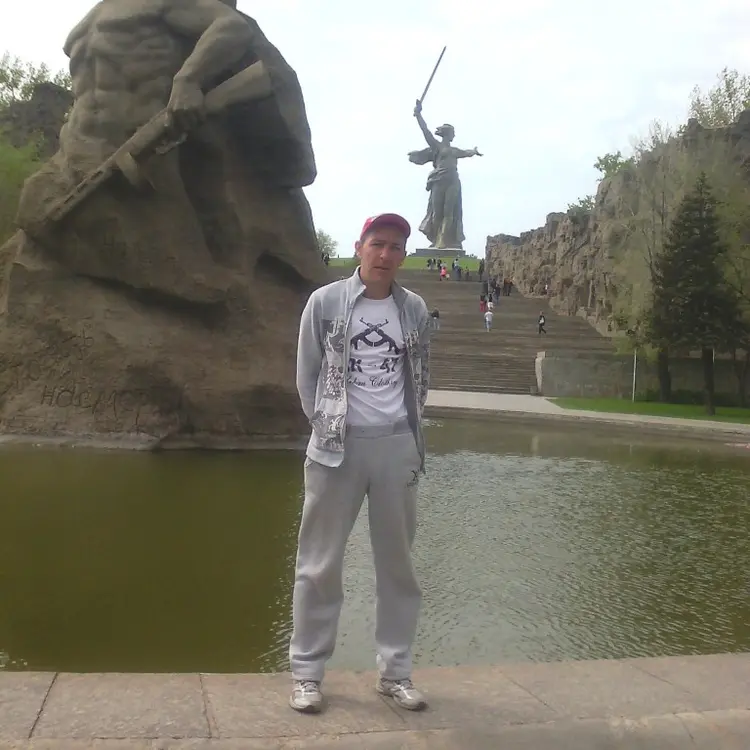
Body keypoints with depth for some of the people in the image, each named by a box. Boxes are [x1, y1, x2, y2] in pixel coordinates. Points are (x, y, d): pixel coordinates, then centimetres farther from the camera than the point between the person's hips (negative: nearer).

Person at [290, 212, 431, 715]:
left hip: (397, 447, 3)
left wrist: (408, 429, 9)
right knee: (321, 563, 3)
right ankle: (307, 672, 16)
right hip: (337, 447, -2)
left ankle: (395, 671, 22)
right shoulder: (325, 302, -1)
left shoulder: (415, 309, 7)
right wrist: (326, 429, 1)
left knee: (398, 563, 9)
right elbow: (307, 376, 3)